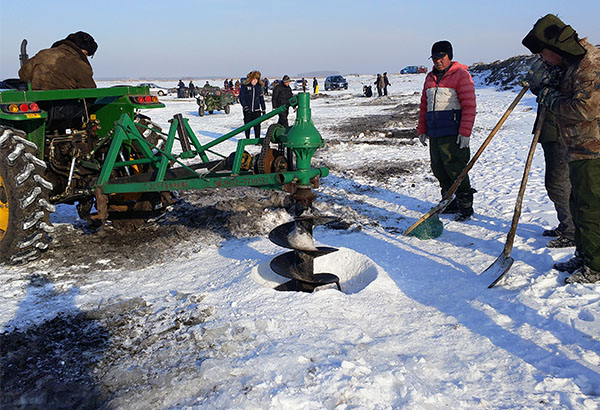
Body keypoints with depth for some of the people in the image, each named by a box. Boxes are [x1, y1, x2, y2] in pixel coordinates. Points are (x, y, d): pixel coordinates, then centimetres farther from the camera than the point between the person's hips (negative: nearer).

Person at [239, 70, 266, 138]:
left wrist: (263, 109, 12)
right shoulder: (245, 86, -3)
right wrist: (245, 107, -15)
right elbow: (241, 97, -4)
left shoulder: (259, 86, 8)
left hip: (257, 110, 2)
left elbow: (261, 98, 14)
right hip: (247, 110, -2)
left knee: (257, 125, -4)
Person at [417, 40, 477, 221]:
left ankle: (465, 206, 5)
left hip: (453, 134, -7)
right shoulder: (430, 77, 17)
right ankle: (449, 203, 23)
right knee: (439, 170, 10)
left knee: (456, 170, -6)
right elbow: (424, 105, 21)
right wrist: (422, 130, 15)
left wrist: (465, 132, -17)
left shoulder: (461, 75, -4)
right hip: (434, 134, 7)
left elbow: (469, 106, -10)